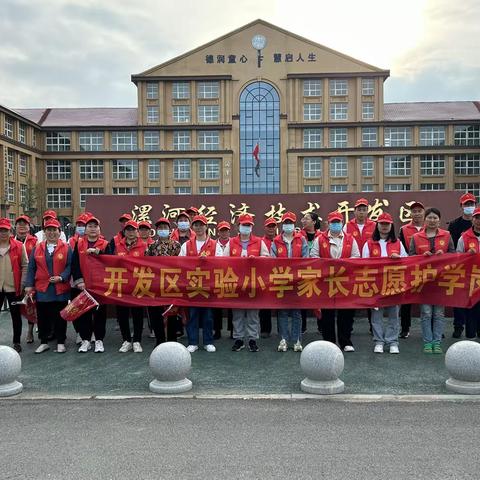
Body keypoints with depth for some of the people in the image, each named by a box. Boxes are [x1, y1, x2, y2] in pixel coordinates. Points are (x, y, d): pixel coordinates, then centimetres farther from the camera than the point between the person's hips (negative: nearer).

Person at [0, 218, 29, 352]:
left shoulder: (19, 246, -3)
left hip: (13, 288, -2)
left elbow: (25, 266, -1)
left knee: (16, 316, 9)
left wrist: (22, 284, -6)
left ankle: (17, 342, 21)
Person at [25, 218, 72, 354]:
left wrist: (61, 278, -19)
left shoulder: (66, 248, 1)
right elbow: (31, 269, 7)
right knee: (43, 318, 9)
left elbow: (70, 266, -4)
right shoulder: (37, 248, 8)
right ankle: (43, 342, 22)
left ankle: (61, 342, 18)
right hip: (41, 289, 2)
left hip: (60, 289, -2)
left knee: (60, 317, 6)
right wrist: (29, 285, 0)